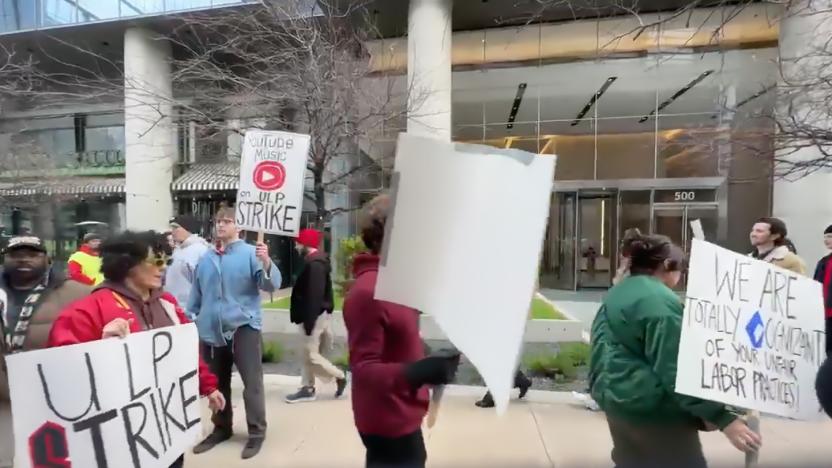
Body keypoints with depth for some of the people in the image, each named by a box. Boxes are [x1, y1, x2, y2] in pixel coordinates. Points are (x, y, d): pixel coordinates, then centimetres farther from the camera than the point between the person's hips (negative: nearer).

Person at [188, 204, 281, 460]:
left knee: (252, 383, 0)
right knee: (217, 384, 19)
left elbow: (271, 285, -19)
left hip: (243, 326, -5)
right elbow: (196, 294, 18)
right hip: (211, 330, 6)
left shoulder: (251, 253, -6)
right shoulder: (206, 259, 11)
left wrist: (266, 262, -37)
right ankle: (221, 428, 36)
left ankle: (256, 433, 15)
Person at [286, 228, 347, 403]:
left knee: (311, 355, -2)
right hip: (315, 315, 10)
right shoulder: (314, 262, 13)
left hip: (316, 316, -10)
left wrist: (309, 322, -24)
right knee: (307, 354, 14)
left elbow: (314, 296, -25)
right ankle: (307, 389, 23)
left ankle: (340, 376, 12)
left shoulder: (314, 265, -20)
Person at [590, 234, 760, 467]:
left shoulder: (617, 292, 9)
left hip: (614, 396, 9)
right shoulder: (661, 301, -19)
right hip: (651, 407, -9)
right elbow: (677, 371, -24)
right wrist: (724, 418, -21)